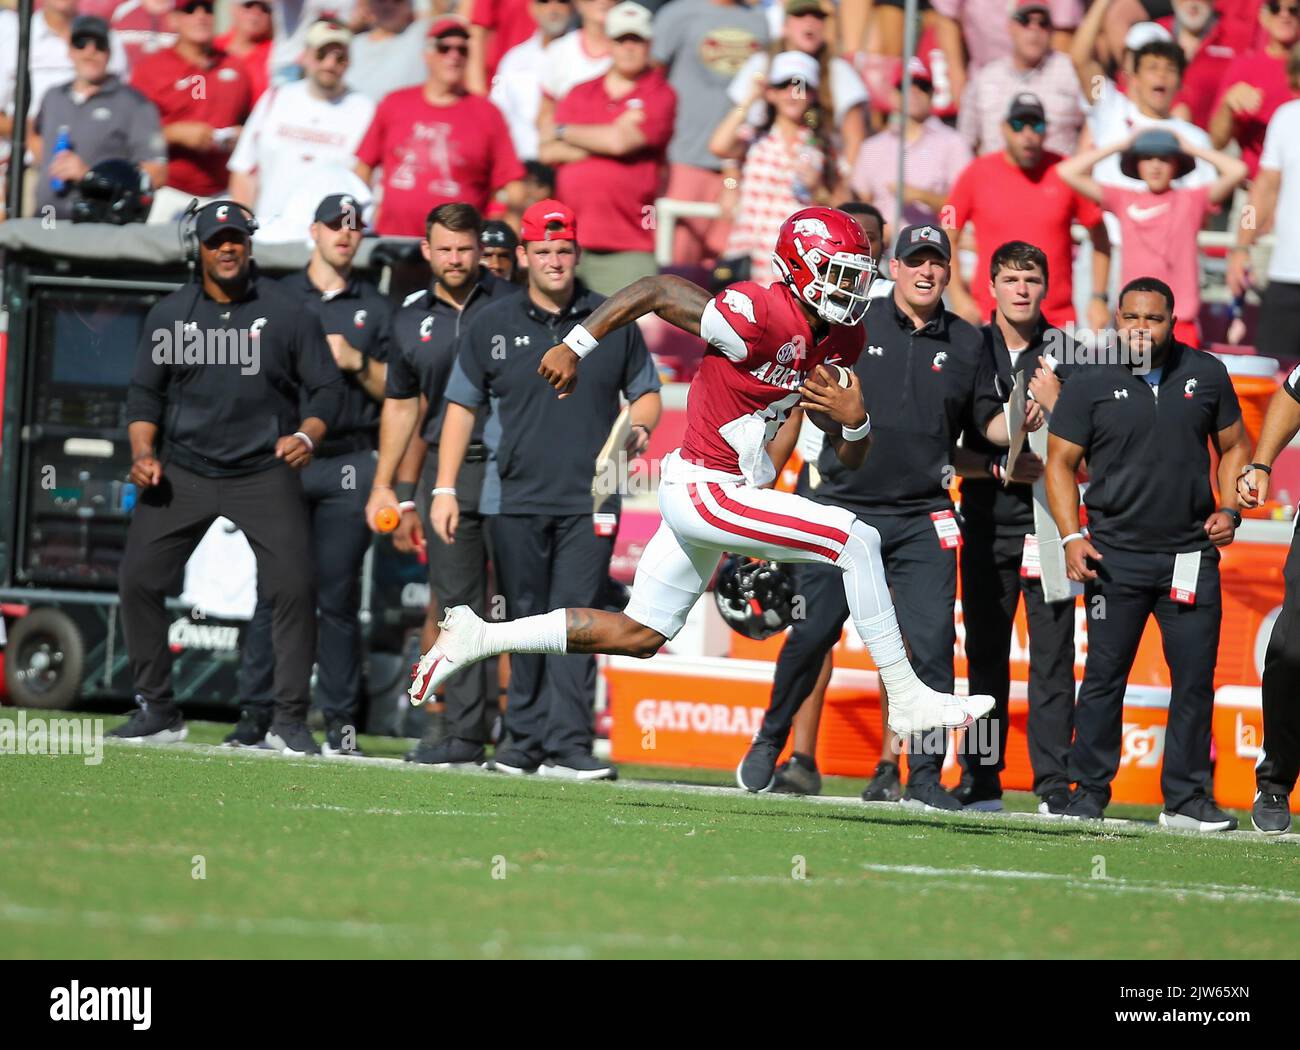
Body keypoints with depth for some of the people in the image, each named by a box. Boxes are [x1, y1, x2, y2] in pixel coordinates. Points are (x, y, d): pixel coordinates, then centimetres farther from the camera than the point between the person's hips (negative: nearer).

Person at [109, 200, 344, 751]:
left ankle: (290, 720, -3)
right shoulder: (168, 315, 5)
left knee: (293, 585, -15)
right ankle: (158, 712, 9)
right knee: (138, 579, -4)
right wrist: (143, 454, -3)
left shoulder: (287, 314, -2)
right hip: (183, 471, 2)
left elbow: (326, 388, 1)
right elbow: (145, 392, 12)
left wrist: (306, 436, -17)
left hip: (265, 472, -2)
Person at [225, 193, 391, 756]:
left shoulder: (375, 307, 14)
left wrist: (356, 361, -6)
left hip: (348, 465, 0)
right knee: (274, 591, -4)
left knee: (338, 596, -2)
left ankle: (340, 720, 1)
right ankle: (255, 714, -3)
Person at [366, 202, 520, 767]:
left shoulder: (512, 305, 1)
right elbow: (402, 405, 22)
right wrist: (385, 487, 19)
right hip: (447, 471, 4)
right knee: (455, 602, 1)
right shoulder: (411, 321, 13)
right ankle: (462, 730, 3)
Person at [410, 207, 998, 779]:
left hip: (704, 494, 10)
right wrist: (574, 348, -11)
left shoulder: (839, 339, 7)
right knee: (859, 540, -15)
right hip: (706, 491, -10)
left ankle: (477, 638, 24)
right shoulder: (762, 317, -20)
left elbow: (850, 459, 11)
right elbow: (654, 292, -14)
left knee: (638, 636, 17)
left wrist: (853, 419, -11)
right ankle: (906, 699, -10)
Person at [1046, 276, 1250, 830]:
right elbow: (1061, 462, 2)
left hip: (1191, 552, 2)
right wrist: (1072, 536, -8)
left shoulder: (1206, 375, 7)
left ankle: (1186, 796, 8)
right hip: (1116, 554, -2)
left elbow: (1233, 446, 17)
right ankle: (1089, 792, 9)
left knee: (1196, 677, 0)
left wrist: (1229, 510, 2)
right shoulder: (1089, 384, 0)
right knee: (1104, 676, 0)